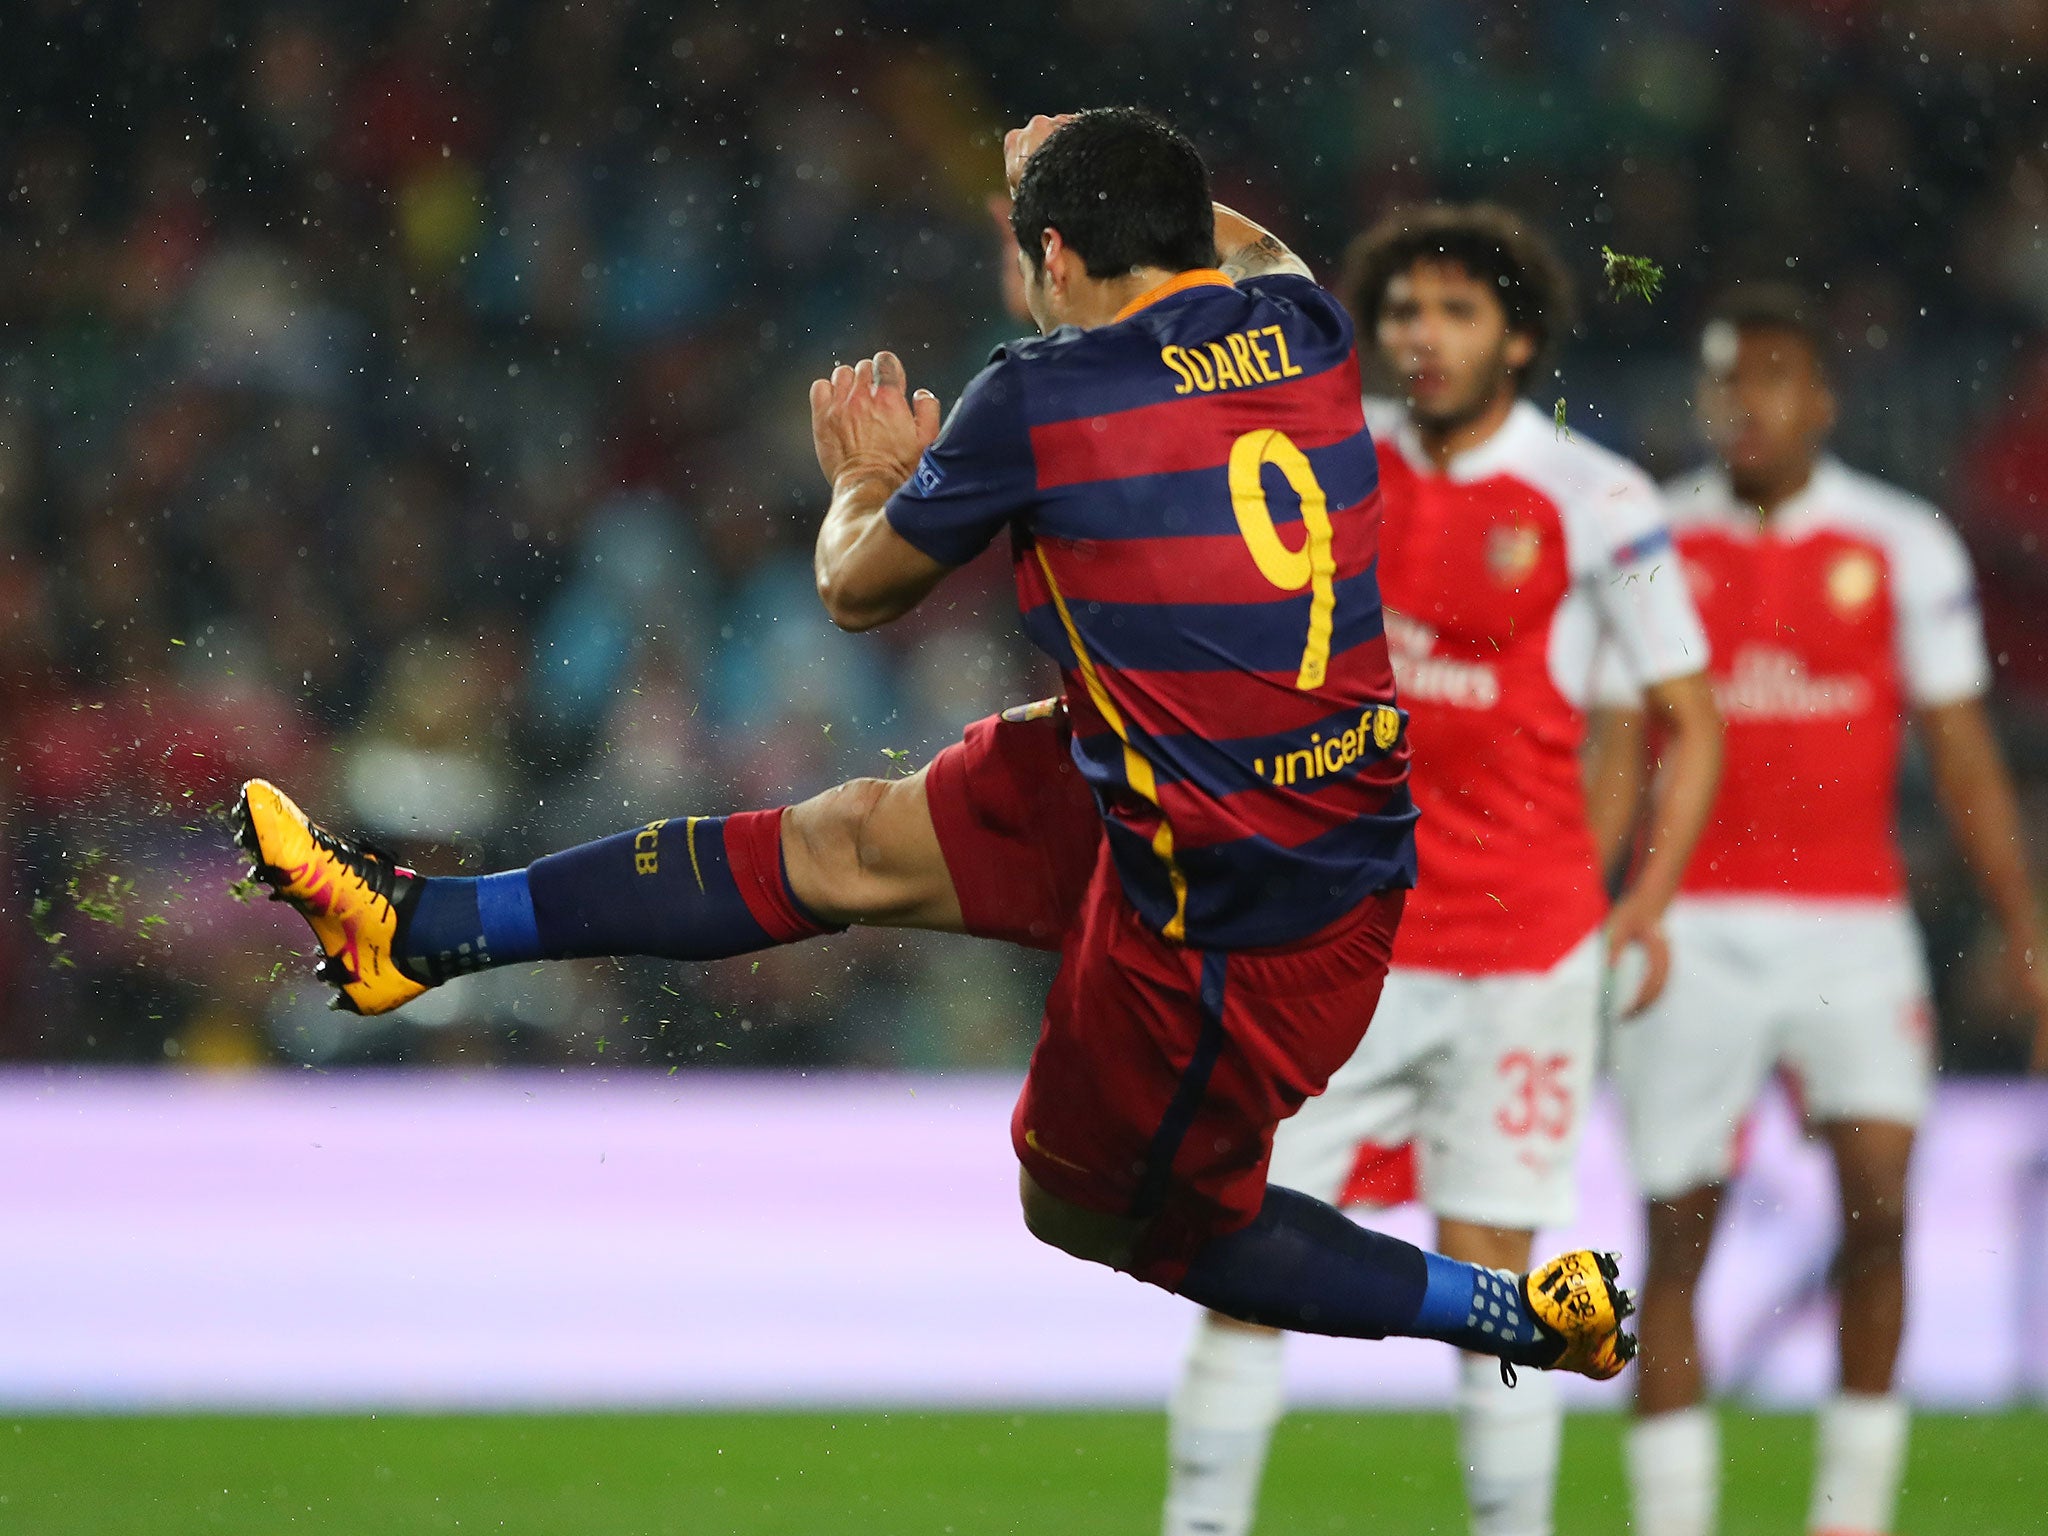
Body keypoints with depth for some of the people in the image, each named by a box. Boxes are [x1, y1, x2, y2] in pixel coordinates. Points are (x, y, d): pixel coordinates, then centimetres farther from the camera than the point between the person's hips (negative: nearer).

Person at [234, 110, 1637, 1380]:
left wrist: (874, 481, 25)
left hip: (1237, 921, -8)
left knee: (1091, 1210, 15)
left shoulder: (1040, 397, -16)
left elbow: (857, 592, 3)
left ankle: (1521, 1315, 17)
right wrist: (1090, 169, 48)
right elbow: (1249, 253, 32)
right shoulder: (1298, 325, 1)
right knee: (846, 844, 10)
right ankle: (426, 930, 18)